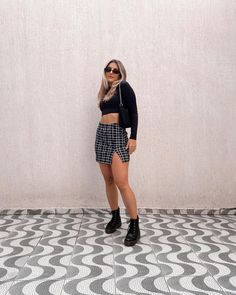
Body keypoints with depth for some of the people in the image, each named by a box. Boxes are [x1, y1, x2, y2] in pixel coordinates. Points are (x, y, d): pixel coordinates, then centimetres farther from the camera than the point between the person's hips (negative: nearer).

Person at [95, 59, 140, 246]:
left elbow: (133, 112, -8)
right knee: (108, 180, 9)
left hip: (118, 135, -7)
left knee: (121, 183, -15)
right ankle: (115, 217, 23)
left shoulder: (124, 87, -2)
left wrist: (133, 137, -16)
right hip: (102, 134, 7)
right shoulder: (105, 91, 18)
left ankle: (135, 226, -7)